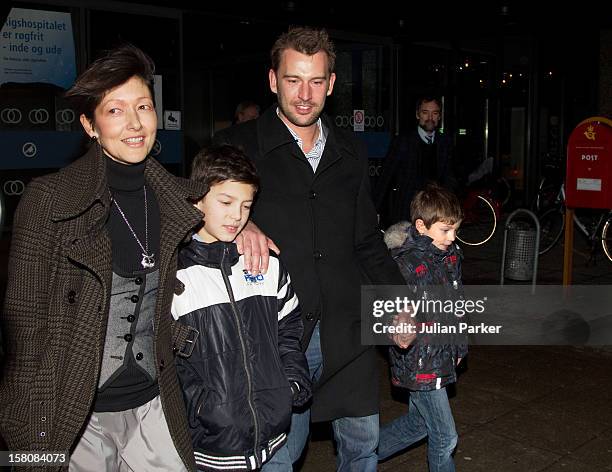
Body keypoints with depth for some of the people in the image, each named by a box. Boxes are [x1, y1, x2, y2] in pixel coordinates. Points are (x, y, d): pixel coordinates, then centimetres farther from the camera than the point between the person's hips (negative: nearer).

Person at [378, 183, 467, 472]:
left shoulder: (452, 255, 4)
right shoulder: (404, 264, -22)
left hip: (443, 358, 8)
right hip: (418, 364, -8)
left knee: (418, 423, 22)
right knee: (445, 438, 4)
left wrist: (459, 345, 20)